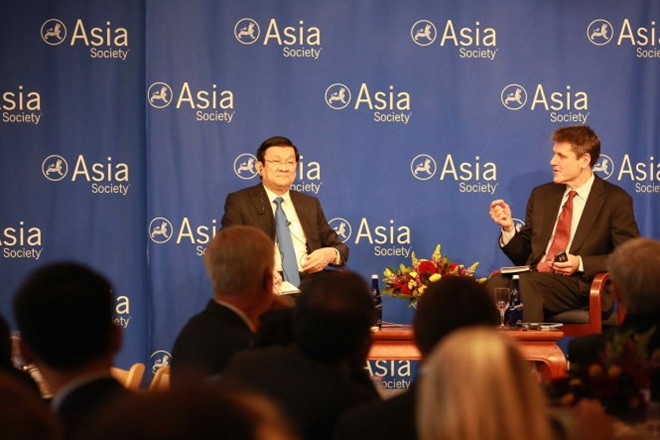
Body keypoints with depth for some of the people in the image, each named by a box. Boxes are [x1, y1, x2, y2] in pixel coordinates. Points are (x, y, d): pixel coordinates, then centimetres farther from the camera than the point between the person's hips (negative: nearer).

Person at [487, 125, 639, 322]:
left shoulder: (615, 200, 4)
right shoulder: (541, 195, 20)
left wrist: (581, 263, -11)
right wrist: (509, 228, 3)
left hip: (579, 285, -4)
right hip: (533, 275, 5)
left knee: (524, 284, -36)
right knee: (497, 281, -31)